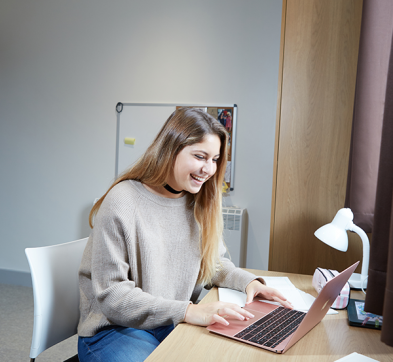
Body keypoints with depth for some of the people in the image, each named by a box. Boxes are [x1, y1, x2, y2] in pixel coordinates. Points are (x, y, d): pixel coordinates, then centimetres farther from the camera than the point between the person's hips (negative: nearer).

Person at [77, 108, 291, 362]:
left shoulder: (201, 203, 3)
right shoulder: (122, 203, -18)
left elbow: (213, 261, 15)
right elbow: (112, 296, -20)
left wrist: (248, 281, -6)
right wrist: (188, 312, -28)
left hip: (177, 324, 5)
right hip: (114, 329, -5)